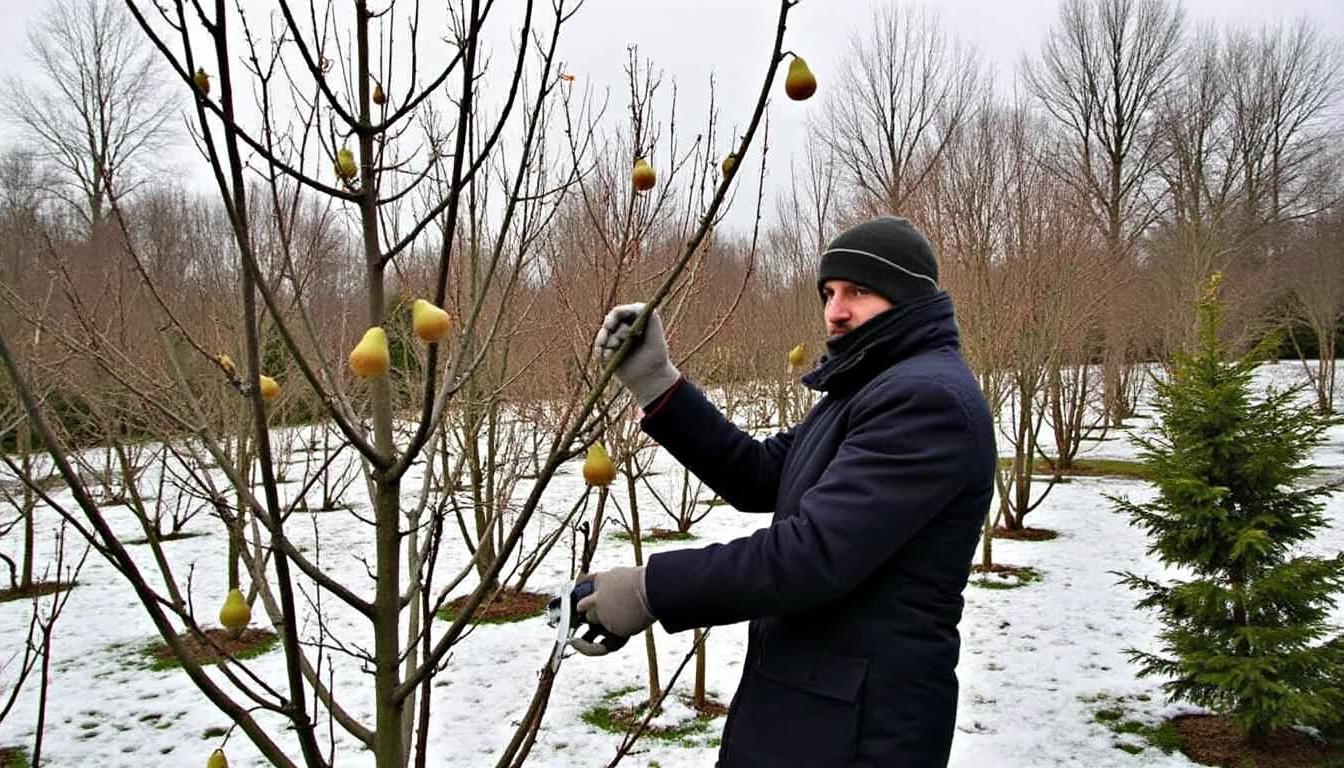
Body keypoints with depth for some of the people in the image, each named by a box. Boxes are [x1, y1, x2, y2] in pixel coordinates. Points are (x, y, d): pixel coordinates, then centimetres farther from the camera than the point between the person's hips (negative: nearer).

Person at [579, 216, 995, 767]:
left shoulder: (927, 397, -20)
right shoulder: (868, 388, 14)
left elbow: (815, 552, -27)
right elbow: (759, 477, 8)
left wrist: (651, 589, -22)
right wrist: (656, 381, -2)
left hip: (856, 722, -9)